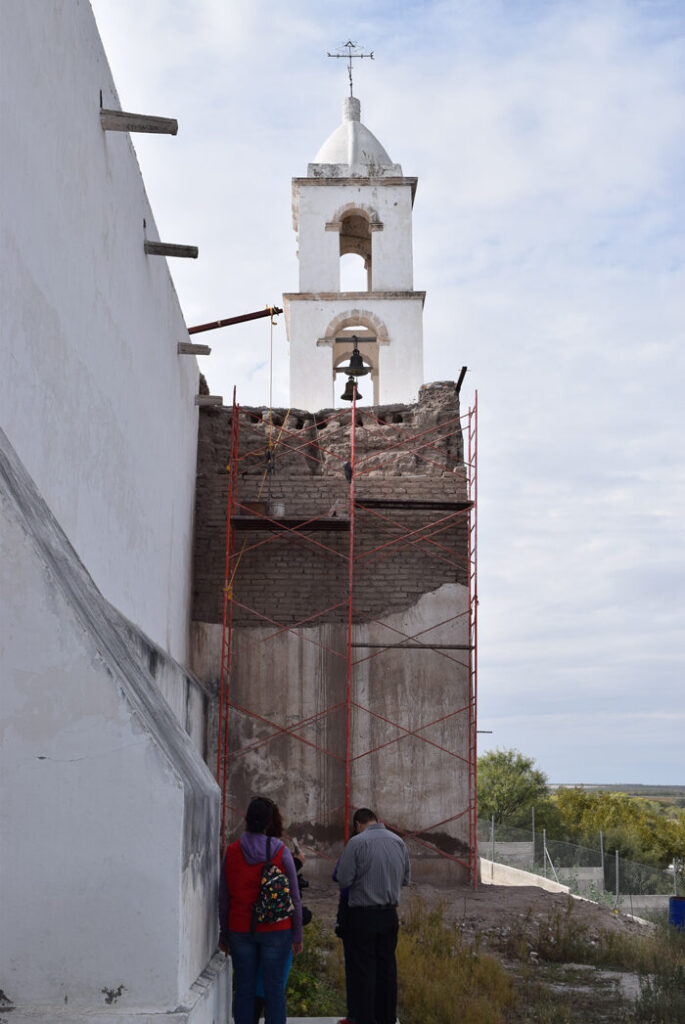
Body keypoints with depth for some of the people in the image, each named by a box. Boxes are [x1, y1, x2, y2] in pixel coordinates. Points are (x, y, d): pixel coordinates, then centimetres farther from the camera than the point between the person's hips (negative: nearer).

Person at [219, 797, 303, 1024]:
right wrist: (297, 935, 4)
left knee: (243, 989, 8)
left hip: (240, 930, 2)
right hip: (276, 930, -2)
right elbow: (294, 897, -4)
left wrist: (223, 933, 13)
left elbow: (223, 898, 4)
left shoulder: (232, 852, -2)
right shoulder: (281, 852, -7)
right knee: (274, 989, 4)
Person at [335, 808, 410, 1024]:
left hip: (363, 915, -5)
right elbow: (406, 878, 13)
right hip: (389, 915, 5)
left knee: (363, 972, 1)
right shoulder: (398, 841, 4)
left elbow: (343, 880, -12)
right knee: (387, 968, 13)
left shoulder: (357, 842, -12)